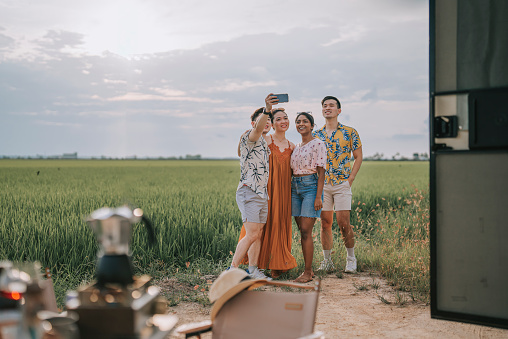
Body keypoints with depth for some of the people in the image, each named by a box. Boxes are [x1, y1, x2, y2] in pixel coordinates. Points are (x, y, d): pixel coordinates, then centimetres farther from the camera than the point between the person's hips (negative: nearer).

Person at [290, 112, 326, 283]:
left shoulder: (318, 144, -5)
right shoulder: (296, 146, 16)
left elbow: (321, 172, -9)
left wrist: (318, 196, -16)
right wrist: (290, 193, 17)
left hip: (311, 186, -7)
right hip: (295, 187, 7)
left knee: (306, 232, -11)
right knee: (302, 231, 7)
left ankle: (308, 272, -5)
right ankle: (309, 269, 13)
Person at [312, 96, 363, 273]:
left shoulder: (350, 132, 2)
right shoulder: (316, 135, 10)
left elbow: (358, 157, 4)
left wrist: (350, 179, -4)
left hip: (342, 184, -3)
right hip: (322, 184, 3)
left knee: (343, 223, -7)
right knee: (325, 223, 4)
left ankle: (351, 259, 10)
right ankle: (327, 261, 12)